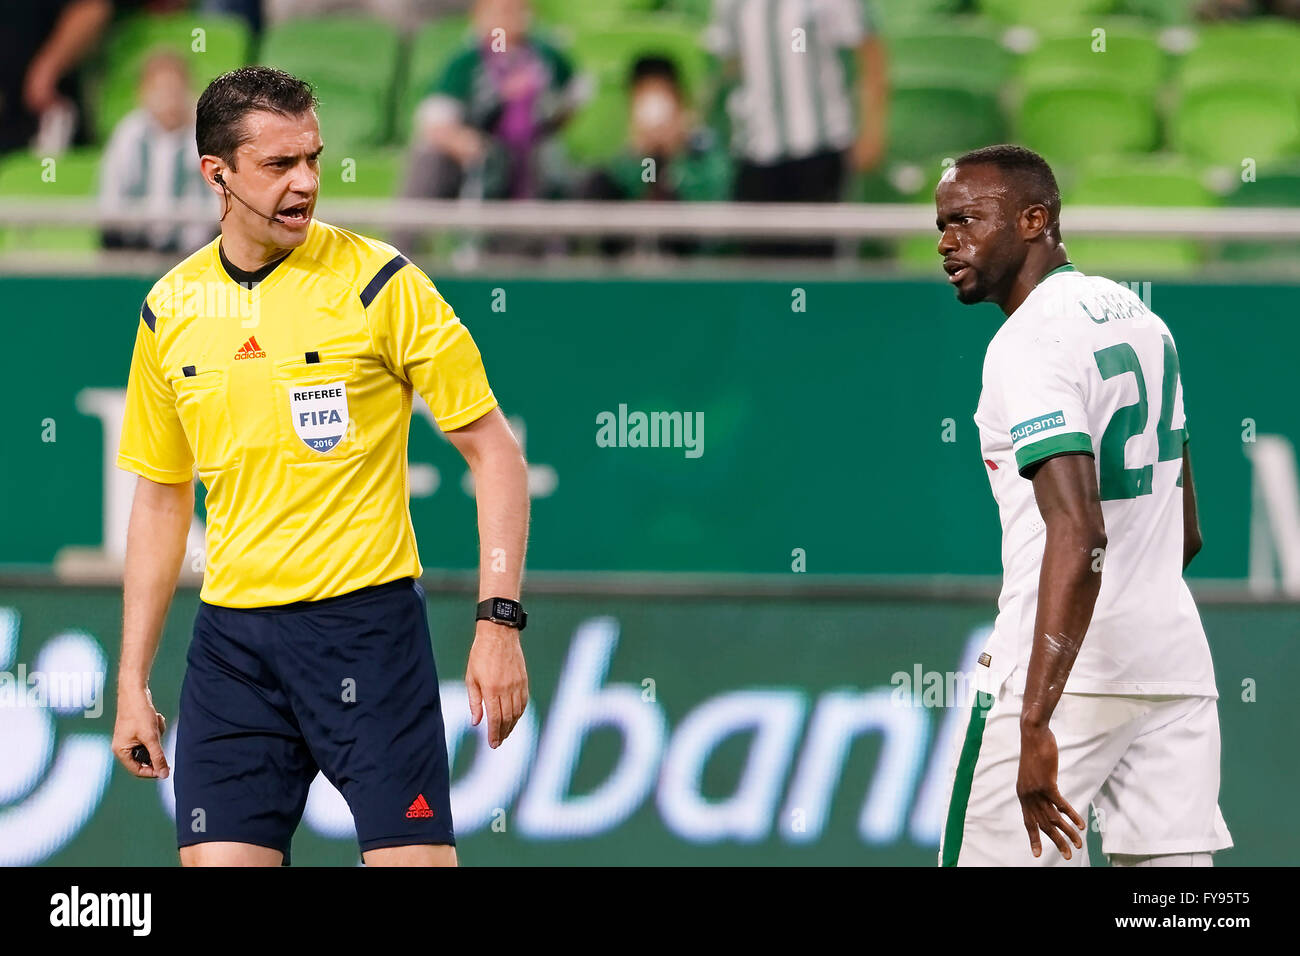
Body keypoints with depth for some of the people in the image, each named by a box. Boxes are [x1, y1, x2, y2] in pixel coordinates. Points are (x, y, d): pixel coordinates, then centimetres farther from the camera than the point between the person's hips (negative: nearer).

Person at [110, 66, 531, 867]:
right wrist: (133, 679, 14)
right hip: (233, 636, 4)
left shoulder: (379, 283, -5)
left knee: (415, 859, -11)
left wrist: (499, 620, -12)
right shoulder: (170, 311, 7)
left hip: (366, 621, -4)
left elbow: (494, 450, -2)